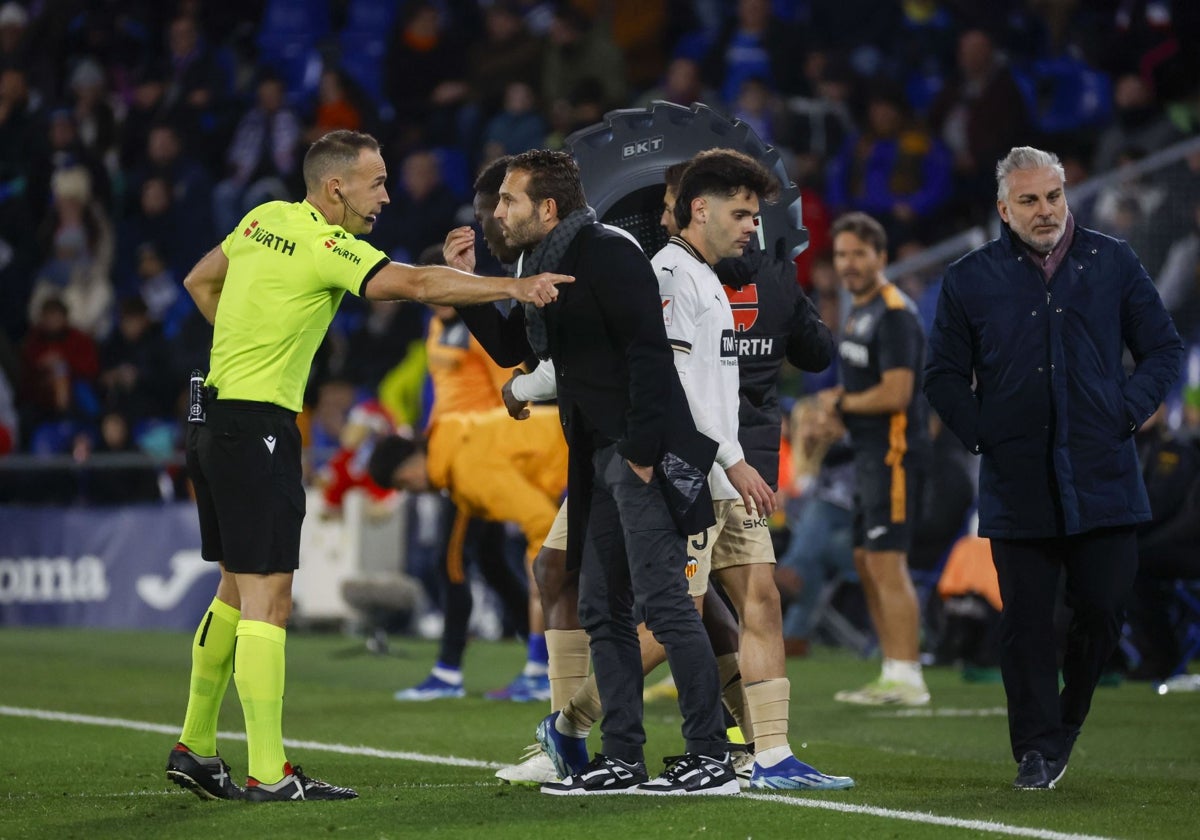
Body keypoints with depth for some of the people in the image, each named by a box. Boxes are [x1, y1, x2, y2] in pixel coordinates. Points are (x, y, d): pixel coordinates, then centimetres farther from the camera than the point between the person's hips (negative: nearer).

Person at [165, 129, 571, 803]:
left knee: (238, 590, 17)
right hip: (258, 426, -9)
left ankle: (194, 748, 24)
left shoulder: (266, 219, 11)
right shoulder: (326, 246, -15)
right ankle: (268, 774, -9)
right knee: (267, 598, -8)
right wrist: (515, 286, -25)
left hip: (215, 416, 9)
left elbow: (199, 281, 24)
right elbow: (416, 284, -24)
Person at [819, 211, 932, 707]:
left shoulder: (894, 314, -15)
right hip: (869, 455, 11)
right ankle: (892, 675, 18)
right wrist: (841, 399, 5)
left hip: (895, 452, -11)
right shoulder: (860, 311, 16)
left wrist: (842, 403, -8)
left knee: (887, 563, -12)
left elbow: (895, 393, -21)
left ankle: (908, 680, -12)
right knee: (866, 563, 13)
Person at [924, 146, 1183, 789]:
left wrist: (1128, 413, -1)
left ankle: (1067, 720, 24)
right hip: (1018, 486, 0)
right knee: (1027, 622, 0)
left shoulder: (1113, 263, 7)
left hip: (1102, 480, 0)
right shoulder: (970, 279, 6)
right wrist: (982, 435, -1)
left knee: (1103, 607, 0)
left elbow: (1164, 350, 13)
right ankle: (1037, 749, 8)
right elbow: (944, 375, 12)